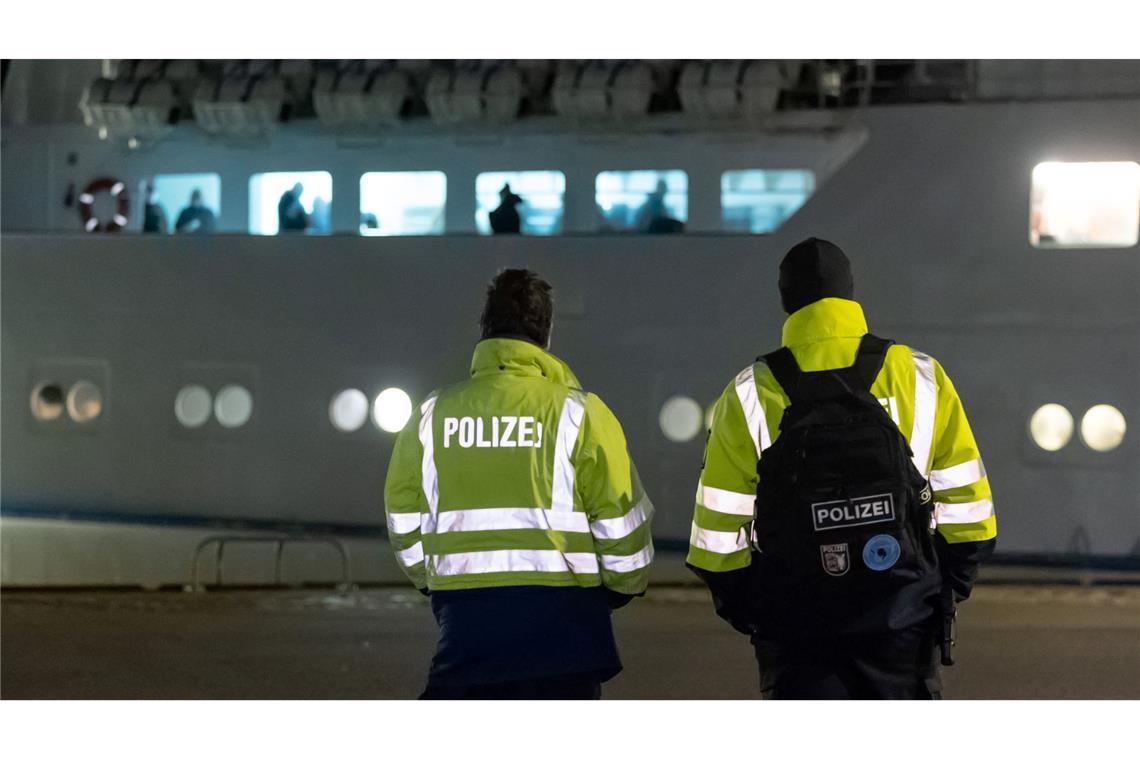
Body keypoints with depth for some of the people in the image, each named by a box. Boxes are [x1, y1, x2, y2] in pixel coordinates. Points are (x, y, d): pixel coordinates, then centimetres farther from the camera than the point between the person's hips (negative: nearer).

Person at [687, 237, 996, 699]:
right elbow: (966, 508, 0)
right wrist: (948, 590, 13)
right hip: (902, 624, 1)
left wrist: (744, 610, 10)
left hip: (796, 629, -1)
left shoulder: (749, 396, -4)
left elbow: (721, 532, -3)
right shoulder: (921, 379, -1)